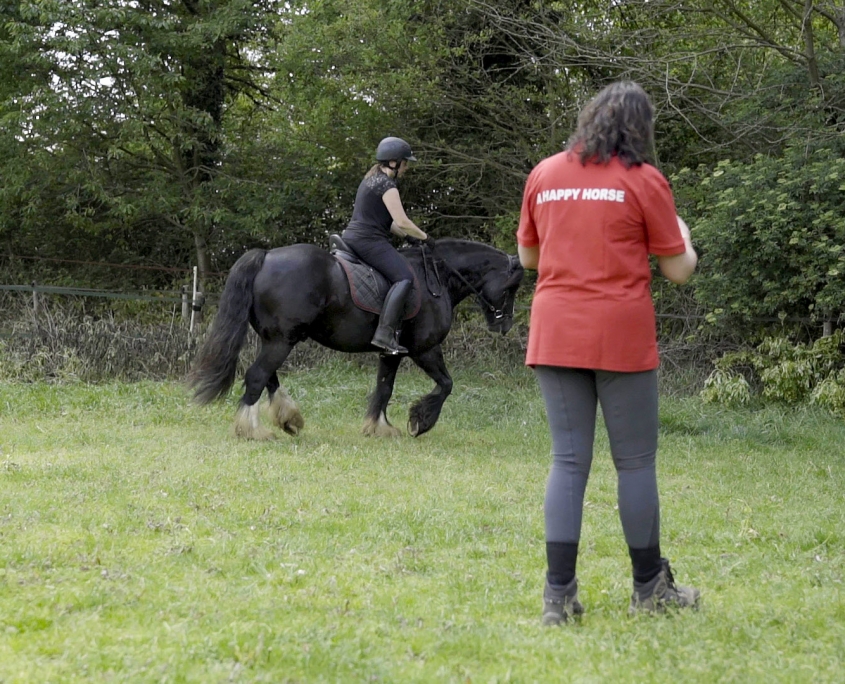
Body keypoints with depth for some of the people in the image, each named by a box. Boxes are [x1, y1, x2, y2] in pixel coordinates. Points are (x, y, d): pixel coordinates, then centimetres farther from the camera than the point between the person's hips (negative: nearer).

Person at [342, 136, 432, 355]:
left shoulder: (370, 180, 20)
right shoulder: (387, 185, -11)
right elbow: (402, 222, -16)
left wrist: (410, 235, 18)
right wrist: (424, 237, -1)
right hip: (369, 241, -11)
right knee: (404, 278, -22)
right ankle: (384, 334, -35)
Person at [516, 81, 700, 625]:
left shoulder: (544, 175, 8)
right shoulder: (645, 181, -3)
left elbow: (528, 256, 19)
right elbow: (679, 270, 2)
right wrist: (683, 236, 23)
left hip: (555, 335, 4)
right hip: (621, 338, -4)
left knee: (568, 460, 5)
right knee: (636, 462, 7)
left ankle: (559, 593, -1)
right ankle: (649, 586, 17)